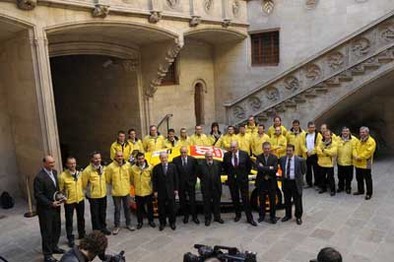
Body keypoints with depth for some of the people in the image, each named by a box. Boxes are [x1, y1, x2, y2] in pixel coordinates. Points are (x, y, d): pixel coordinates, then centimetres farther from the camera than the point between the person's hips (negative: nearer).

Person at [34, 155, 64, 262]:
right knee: (47, 232, 5)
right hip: (45, 209, -7)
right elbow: (38, 195, -19)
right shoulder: (39, 177, -20)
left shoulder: (54, 172, 4)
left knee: (56, 229, 17)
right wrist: (51, 204, -21)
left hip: (55, 206, 7)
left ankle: (54, 247, 37)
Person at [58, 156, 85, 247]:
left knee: (81, 218, 19)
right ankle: (70, 239, 20)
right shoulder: (63, 176, -14)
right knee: (69, 220, 6)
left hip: (80, 200, 4)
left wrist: (83, 193, 6)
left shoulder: (80, 174, 0)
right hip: (69, 201, -4)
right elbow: (60, 189, -7)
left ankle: (82, 234, 37)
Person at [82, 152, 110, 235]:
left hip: (103, 194, 5)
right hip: (93, 196, -5)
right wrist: (90, 190, 4)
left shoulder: (103, 168, 0)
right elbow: (84, 184, -8)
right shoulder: (87, 170, -17)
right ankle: (97, 230, 19)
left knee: (103, 213, 17)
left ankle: (103, 227, 33)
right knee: (95, 214, 6)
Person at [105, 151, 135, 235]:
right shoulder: (110, 167, -14)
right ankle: (117, 226, 21)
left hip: (126, 191, 3)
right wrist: (114, 185, 7)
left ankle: (128, 224, 30)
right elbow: (108, 179, -4)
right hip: (116, 192, -3)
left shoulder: (128, 165, -5)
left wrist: (127, 184, 8)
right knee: (117, 209, 7)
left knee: (127, 208, 15)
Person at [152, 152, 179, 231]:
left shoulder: (172, 166, 0)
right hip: (160, 192, 0)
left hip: (171, 191, 1)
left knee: (172, 208, 8)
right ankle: (162, 223, 22)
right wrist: (155, 191, -4)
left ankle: (172, 222, 24)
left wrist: (176, 189, 0)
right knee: (161, 209, 7)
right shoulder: (156, 168, -3)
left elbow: (176, 179, 3)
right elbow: (154, 180, -1)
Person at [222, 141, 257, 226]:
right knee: (235, 199, 11)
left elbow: (249, 165, 7)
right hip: (232, 180, 2)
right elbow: (224, 166, 12)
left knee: (245, 199, -1)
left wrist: (245, 174, 5)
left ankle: (249, 218, 7)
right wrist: (228, 174, 7)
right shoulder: (226, 155, -4)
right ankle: (237, 215, 28)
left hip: (243, 179, -2)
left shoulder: (244, 154, -7)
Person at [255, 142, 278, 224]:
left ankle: (272, 216, 21)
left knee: (272, 200, 7)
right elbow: (259, 168, -19)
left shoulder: (274, 158, -3)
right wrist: (269, 168, -19)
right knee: (262, 200, 10)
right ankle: (261, 215, 24)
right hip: (261, 182, 0)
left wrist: (264, 168, -17)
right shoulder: (259, 157, -2)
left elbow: (275, 169, -16)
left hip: (271, 182, 0)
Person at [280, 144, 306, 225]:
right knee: (287, 200, 16)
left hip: (296, 183, -4)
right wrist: (284, 175, 7)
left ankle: (298, 217, 25)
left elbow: (303, 171, -1)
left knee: (297, 201, 8)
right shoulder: (282, 159, -2)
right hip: (286, 182, 4)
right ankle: (288, 215, 33)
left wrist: (298, 177, 3)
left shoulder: (300, 160, -14)